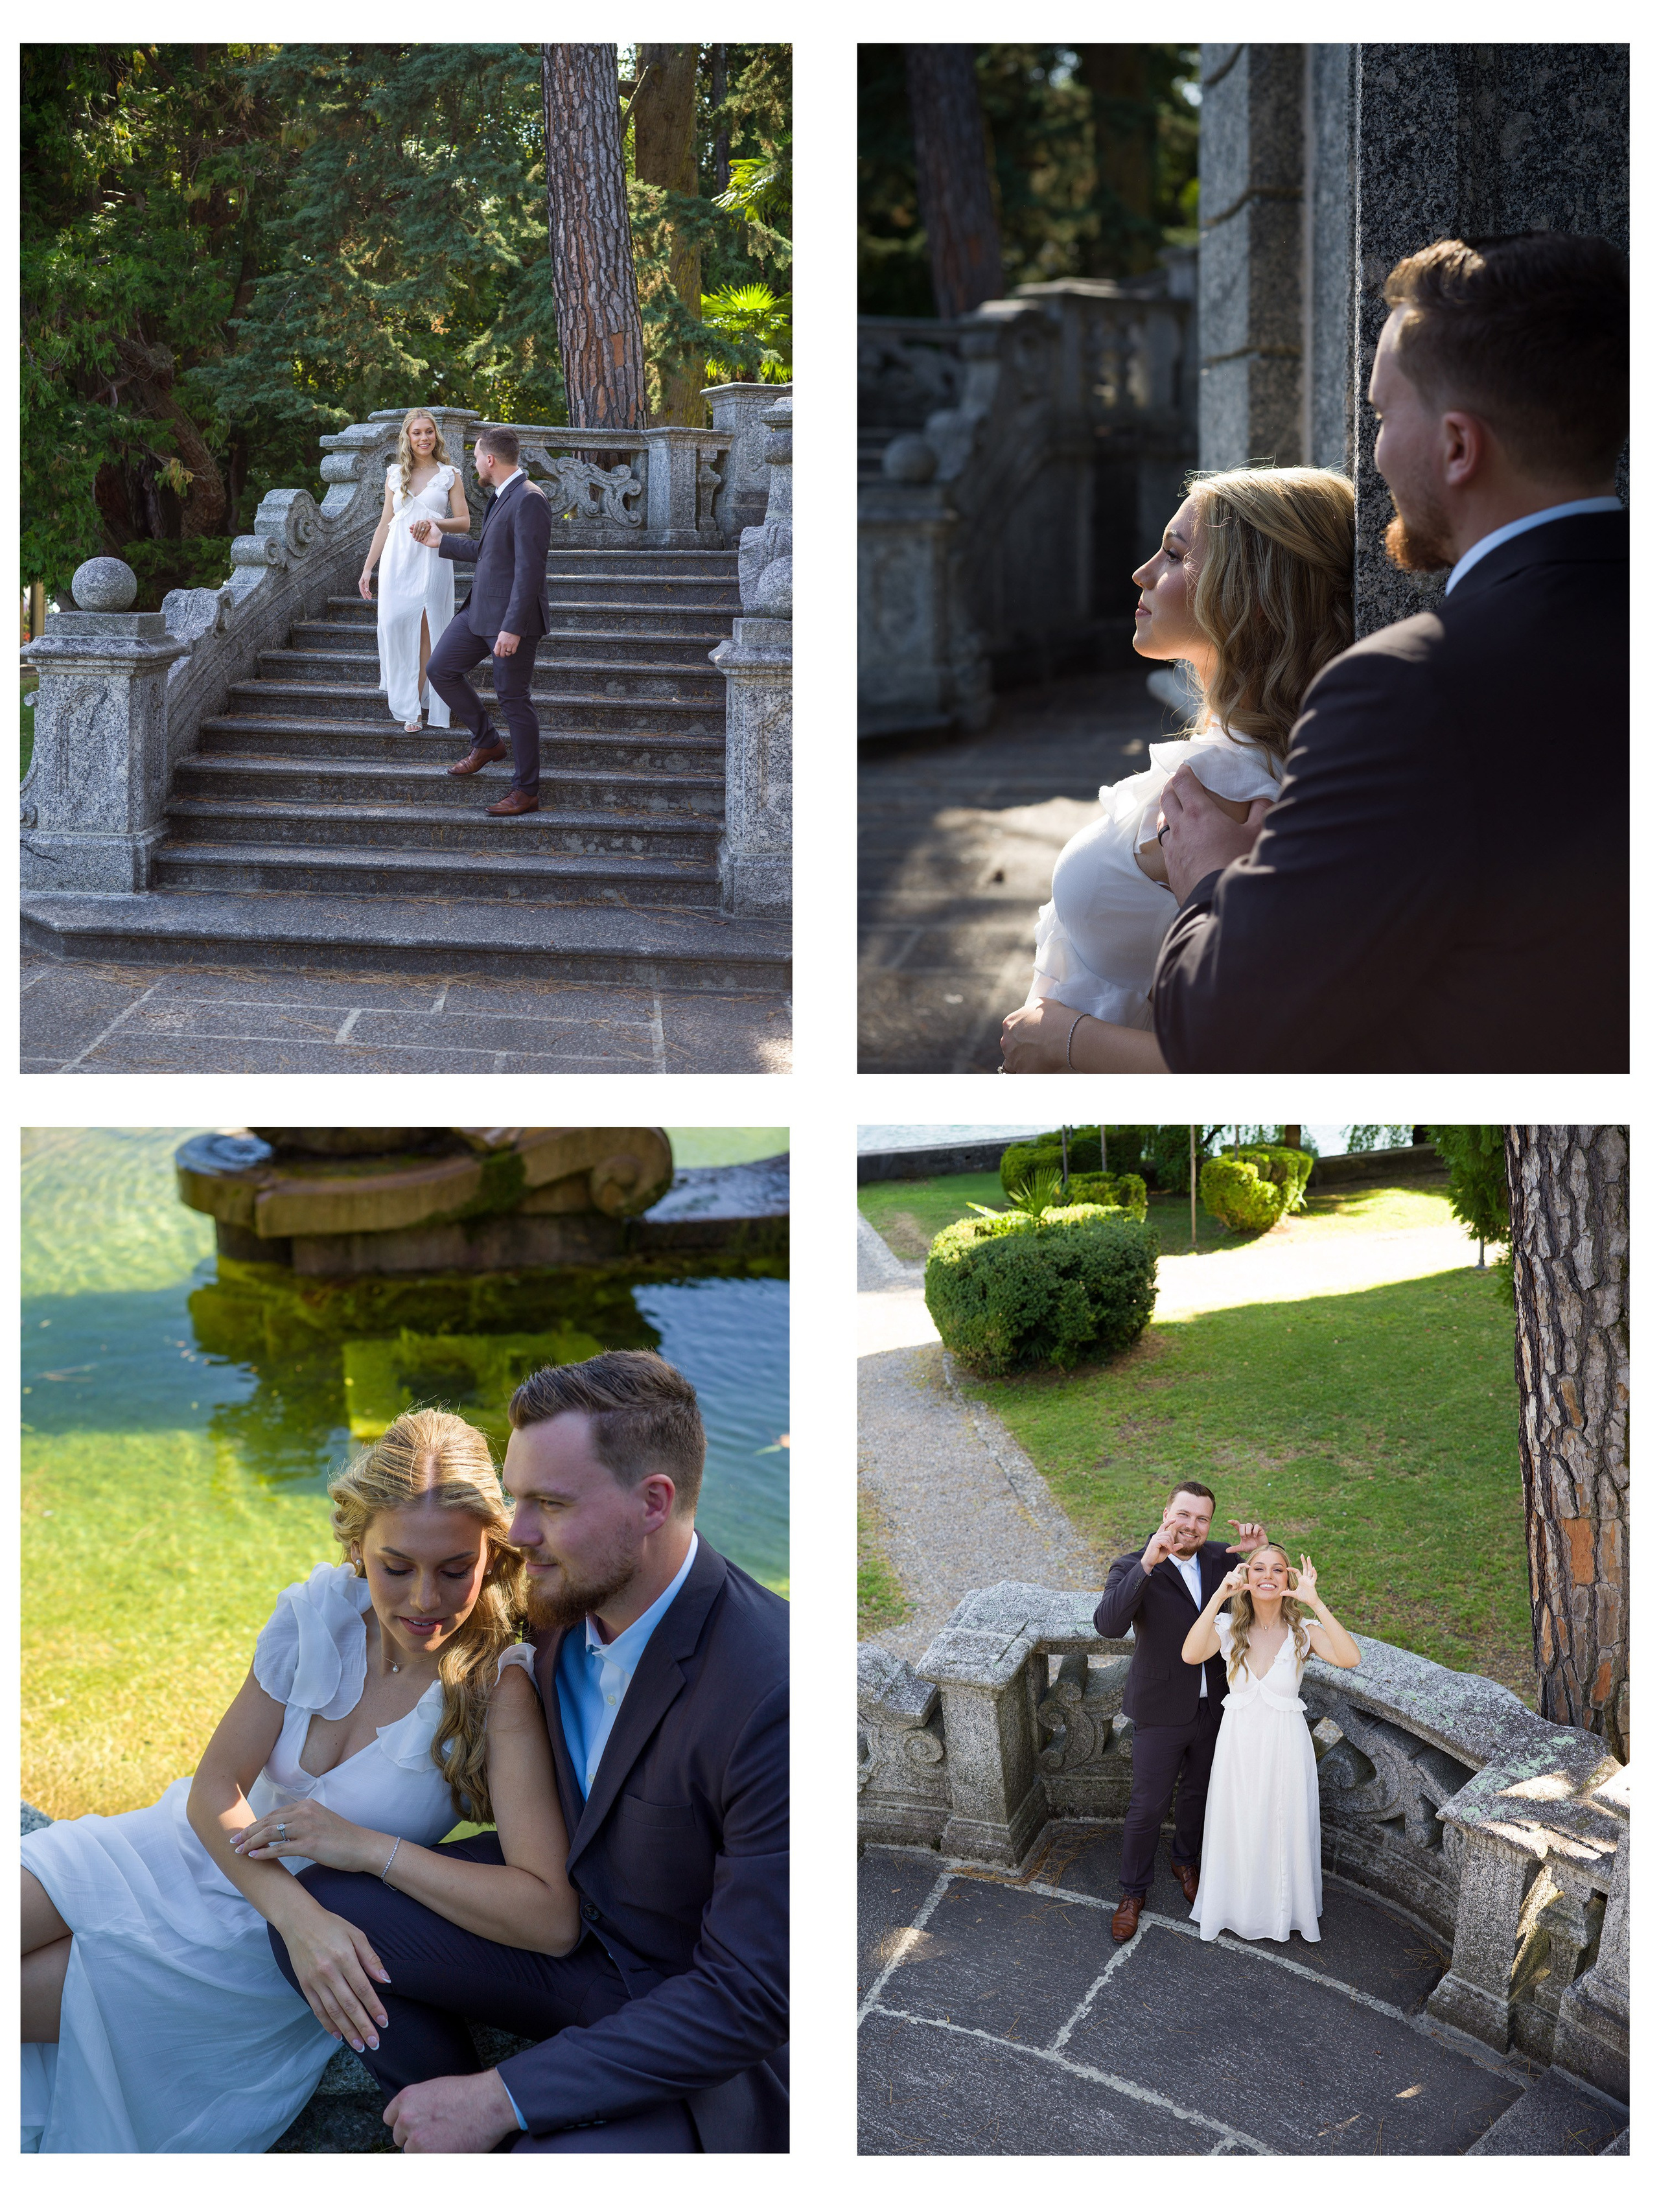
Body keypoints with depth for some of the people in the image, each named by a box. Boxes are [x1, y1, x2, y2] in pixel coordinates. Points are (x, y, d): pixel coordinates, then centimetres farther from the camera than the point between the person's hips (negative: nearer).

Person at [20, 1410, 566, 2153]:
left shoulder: (499, 1688, -26)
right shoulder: (322, 1610, -15)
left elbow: (553, 1918, -34)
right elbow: (215, 1789, -12)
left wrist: (366, 1846, -35)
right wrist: (300, 1915, -30)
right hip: (203, 1847, 4)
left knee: (23, 1993, -12)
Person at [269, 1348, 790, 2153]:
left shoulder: (771, 1693, -32)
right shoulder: (568, 1602, -9)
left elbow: (752, 1996, -27)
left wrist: (502, 2096, -26)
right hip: (580, 1933, 7)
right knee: (316, 1908, -9)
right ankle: (465, 2137, 10)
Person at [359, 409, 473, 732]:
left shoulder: (449, 475, 6)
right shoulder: (395, 475, 12)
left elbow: (464, 521, 2)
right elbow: (384, 524, 15)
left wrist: (435, 523, -16)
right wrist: (368, 568, 12)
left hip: (432, 560, -2)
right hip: (397, 559, 2)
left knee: (426, 631, -3)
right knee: (394, 626, -7)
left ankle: (417, 700, 5)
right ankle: (407, 707, 0)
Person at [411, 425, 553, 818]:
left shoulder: (529, 501, -19)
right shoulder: (499, 496, 12)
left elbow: (530, 570, -24)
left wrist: (513, 628, -27)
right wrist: (439, 542, 26)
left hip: (511, 618, -10)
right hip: (480, 609, 10)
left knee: (513, 698, -2)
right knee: (440, 670, 11)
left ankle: (527, 791, 8)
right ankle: (487, 743, 26)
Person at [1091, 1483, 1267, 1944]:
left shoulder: (1219, 1559, -7)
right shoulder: (1132, 1568, -21)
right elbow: (1108, 1624, -38)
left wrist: (1259, 1549, -16)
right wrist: (1147, 1564, -47)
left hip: (1213, 1707, 4)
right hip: (1162, 1712, -4)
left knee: (1199, 1793, 24)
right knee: (1147, 1806, 7)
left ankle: (1185, 1859, 50)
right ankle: (1132, 1892, 28)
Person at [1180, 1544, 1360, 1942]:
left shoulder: (1303, 1630, -9)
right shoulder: (1229, 1628, -5)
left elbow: (1350, 1658, -27)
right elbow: (1191, 1655, -26)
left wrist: (1315, 1602, -32)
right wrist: (1219, 1596, -29)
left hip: (1284, 1746, -1)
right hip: (1238, 1745, 1)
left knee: (1283, 1831, 12)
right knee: (1237, 1831, 13)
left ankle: (1279, 1914, 34)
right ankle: (1238, 1911, 36)